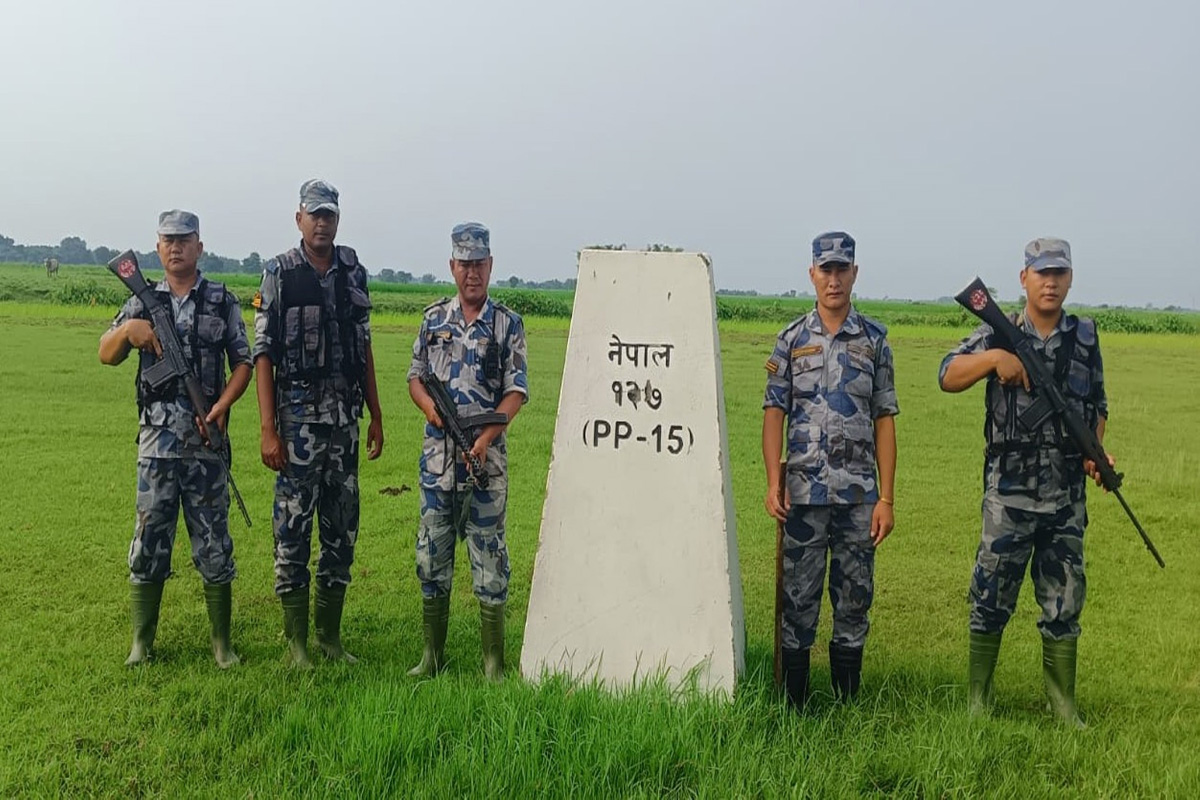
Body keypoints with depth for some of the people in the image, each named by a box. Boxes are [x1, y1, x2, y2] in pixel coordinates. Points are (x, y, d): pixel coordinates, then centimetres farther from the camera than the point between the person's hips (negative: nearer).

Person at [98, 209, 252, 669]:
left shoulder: (222, 301, 6)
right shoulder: (143, 301, 10)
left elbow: (242, 362, 5)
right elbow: (106, 356, 8)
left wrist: (222, 405, -12)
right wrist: (128, 329, -13)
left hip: (206, 438, -1)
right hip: (156, 438, 1)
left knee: (213, 539, 3)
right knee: (149, 536, 4)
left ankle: (221, 643, 12)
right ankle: (141, 643, 15)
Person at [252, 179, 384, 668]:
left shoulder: (353, 271, 9)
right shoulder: (279, 275, -4)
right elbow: (263, 355, -7)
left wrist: (376, 416, 11)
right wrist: (268, 430, -13)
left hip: (345, 416, 5)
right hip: (297, 415, -4)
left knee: (342, 529, 9)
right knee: (293, 528, 0)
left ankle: (330, 634, 21)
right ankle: (296, 641, 10)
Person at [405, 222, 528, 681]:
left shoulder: (507, 324, 1)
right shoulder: (434, 318, 10)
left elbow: (516, 390, -5)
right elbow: (416, 376, 13)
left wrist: (486, 434, -19)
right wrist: (431, 408, -9)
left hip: (486, 456, -3)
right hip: (437, 454, 3)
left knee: (489, 554, 1)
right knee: (432, 554, 7)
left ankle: (493, 661, 9)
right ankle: (433, 654, 20)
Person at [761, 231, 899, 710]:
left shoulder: (874, 340, 5)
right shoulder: (792, 340, 4)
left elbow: (885, 421, 3)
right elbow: (774, 413, 2)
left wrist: (886, 498, -2)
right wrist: (773, 483, -10)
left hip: (859, 495, 1)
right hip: (803, 494, 0)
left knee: (854, 601, 7)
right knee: (798, 602, 4)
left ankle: (847, 705, 20)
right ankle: (795, 707, 14)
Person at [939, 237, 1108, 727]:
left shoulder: (1085, 337, 9)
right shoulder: (998, 334, 0)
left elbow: (1098, 405, 17)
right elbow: (948, 376, -9)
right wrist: (995, 357, -24)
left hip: (1067, 498, 3)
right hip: (1008, 497, -3)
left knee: (1064, 604, 10)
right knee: (991, 600, 5)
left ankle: (1063, 706, 23)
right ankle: (979, 700, 19)